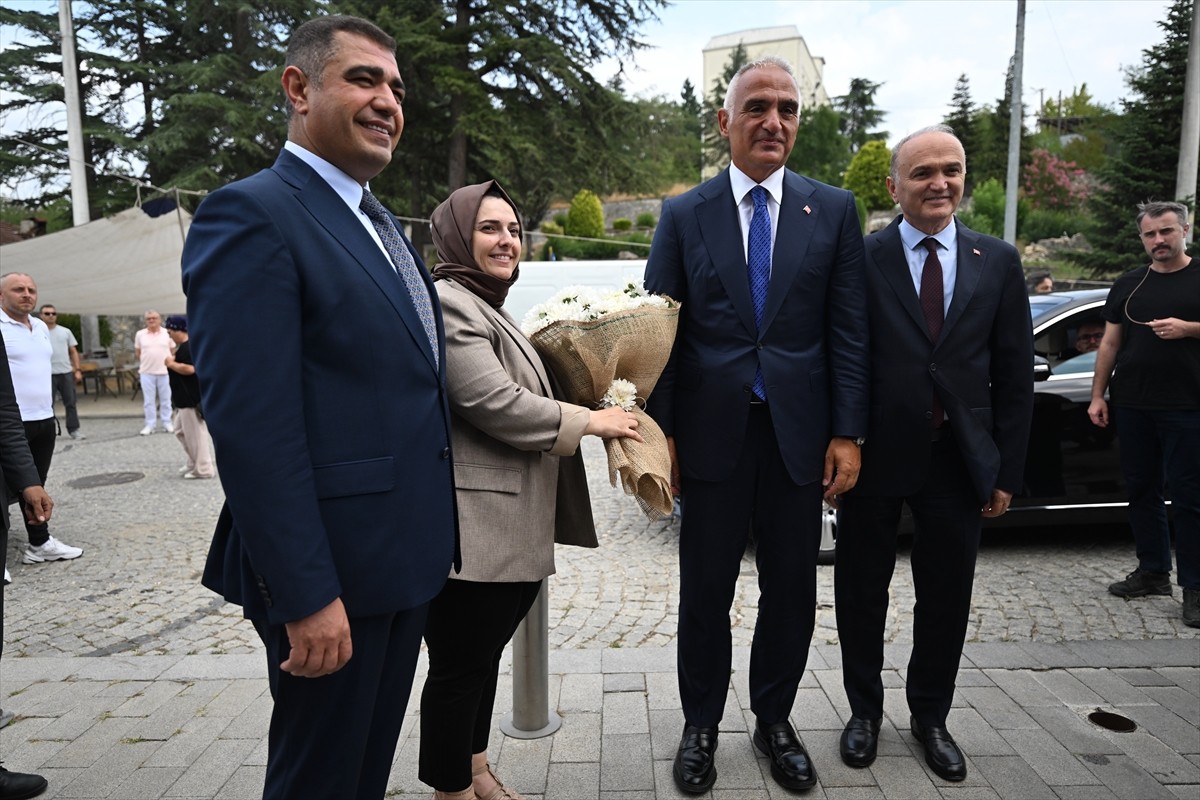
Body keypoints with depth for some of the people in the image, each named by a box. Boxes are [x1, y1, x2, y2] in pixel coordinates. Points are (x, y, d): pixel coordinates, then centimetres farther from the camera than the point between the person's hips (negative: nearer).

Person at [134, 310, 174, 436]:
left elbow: (173, 350, 8)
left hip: (165, 371, 0)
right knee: (149, 400, 3)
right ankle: (149, 425, 9)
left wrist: (169, 362, -1)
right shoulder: (140, 334, 4)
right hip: (146, 372, 0)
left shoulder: (167, 333, 3)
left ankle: (167, 423, 15)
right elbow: (137, 352, 12)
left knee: (165, 399, 6)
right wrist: (145, 361, 4)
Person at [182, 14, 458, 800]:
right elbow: (250, 425, -21)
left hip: (406, 559, 8)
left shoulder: (382, 222, 14)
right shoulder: (250, 215, -14)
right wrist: (305, 594, -21)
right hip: (332, 570, -8)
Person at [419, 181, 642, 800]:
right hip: (473, 529, -10)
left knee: (485, 656, 20)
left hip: (508, 528, 10)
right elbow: (493, 402, -22)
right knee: (461, 666, 4)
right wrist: (590, 421, -13)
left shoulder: (486, 305, 20)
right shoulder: (447, 303, -14)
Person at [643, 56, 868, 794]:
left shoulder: (834, 210, 5)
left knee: (792, 588, 12)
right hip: (711, 431, -1)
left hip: (799, 432, 1)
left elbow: (848, 332, 2)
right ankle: (701, 725, 31)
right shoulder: (683, 215, 2)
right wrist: (660, 434, -5)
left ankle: (774, 720, 35)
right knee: (705, 590, 11)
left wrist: (847, 434, -4)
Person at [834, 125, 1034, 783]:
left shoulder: (998, 262, 4)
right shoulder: (860, 260, -5)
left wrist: (1006, 472, 1)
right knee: (861, 594, 12)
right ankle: (864, 710, 34)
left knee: (947, 599, 15)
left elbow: (1014, 376, 5)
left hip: (959, 461, 3)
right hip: (875, 456, -2)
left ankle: (930, 716, 38)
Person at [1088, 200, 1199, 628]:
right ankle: (1153, 571, 21)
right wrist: (1098, 395, 7)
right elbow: (1110, 343, 12)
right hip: (1132, 405, 4)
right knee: (1141, 488, 9)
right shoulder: (1128, 285, 12)